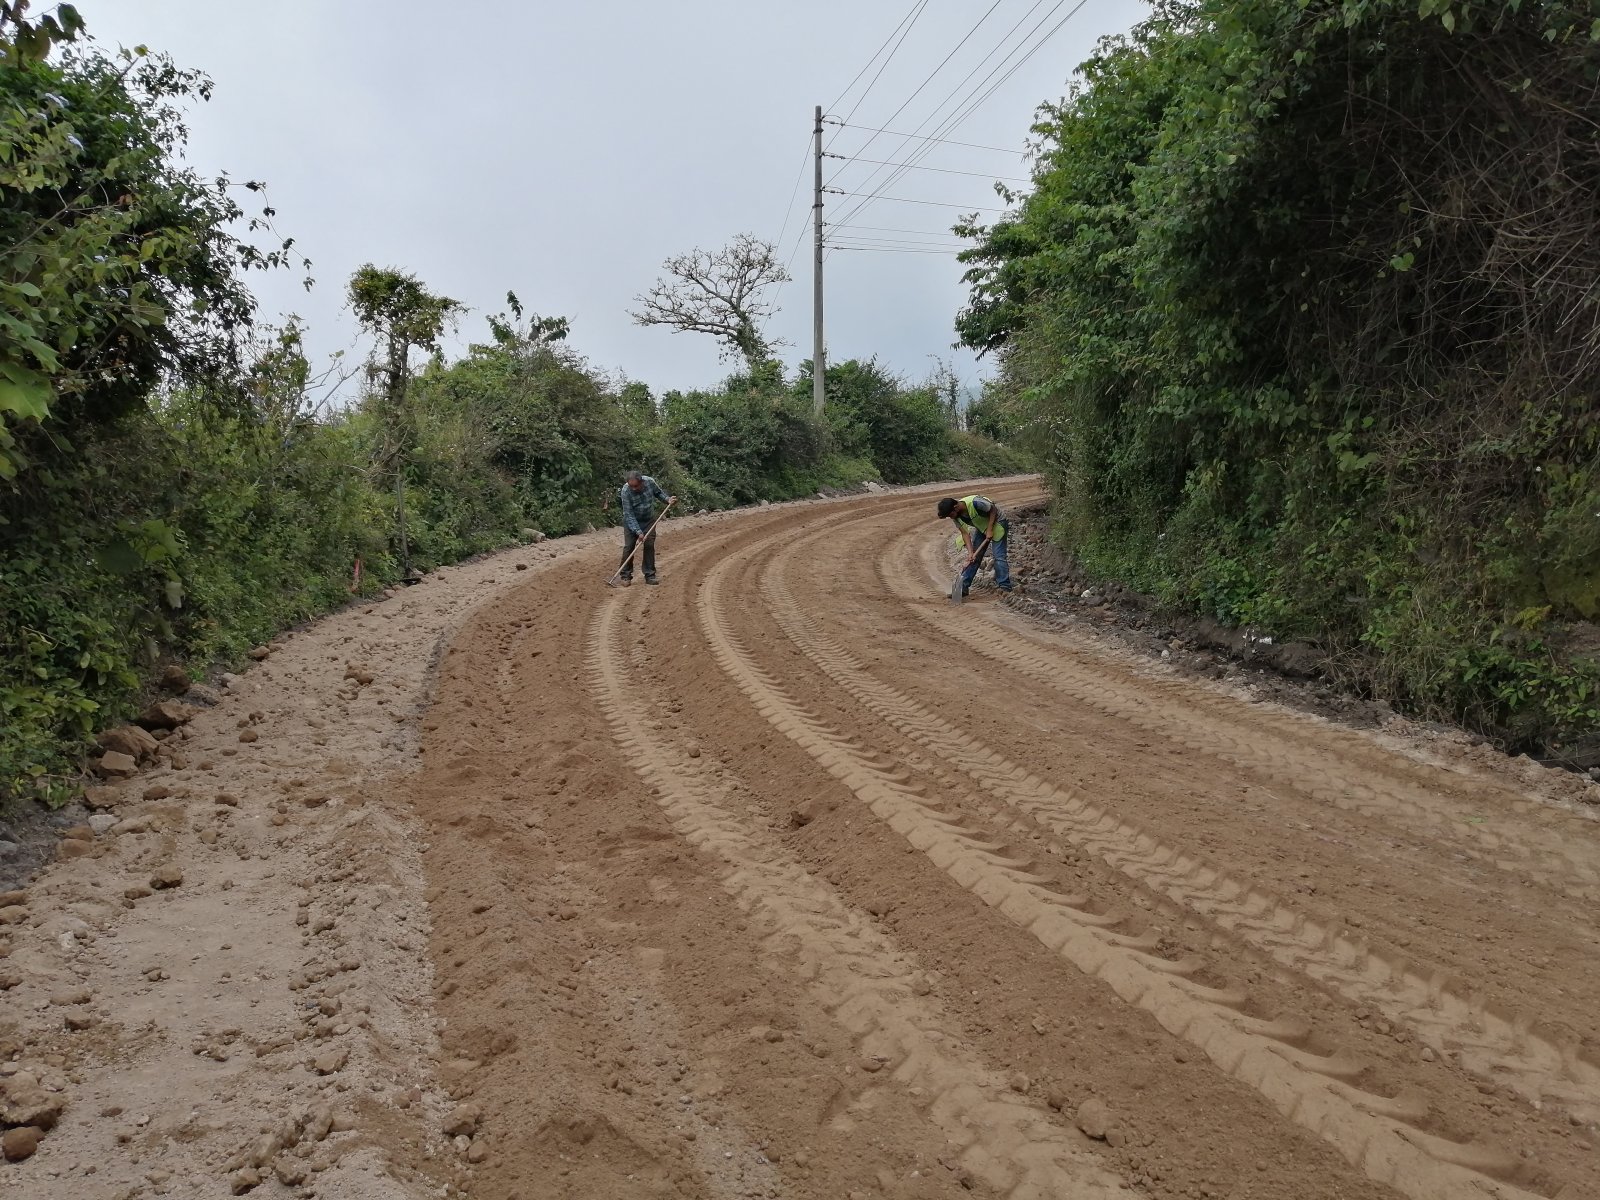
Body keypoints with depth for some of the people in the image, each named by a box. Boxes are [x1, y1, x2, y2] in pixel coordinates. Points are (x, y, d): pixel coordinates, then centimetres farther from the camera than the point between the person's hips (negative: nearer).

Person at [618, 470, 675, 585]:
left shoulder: (650, 482, -18)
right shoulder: (626, 491, -27)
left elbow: (658, 492, 6)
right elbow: (628, 514, -25)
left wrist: (667, 498, -12)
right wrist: (638, 531, -29)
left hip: (649, 520, 3)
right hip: (631, 521, -3)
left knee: (650, 545, -1)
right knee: (629, 546, -8)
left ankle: (650, 575, 7)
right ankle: (626, 576, -1)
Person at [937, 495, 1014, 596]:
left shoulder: (975, 503, -36)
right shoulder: (956, 516, -15)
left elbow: (993, 509, -22)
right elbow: (965, 533, -11)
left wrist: (990, 530, -23)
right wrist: (970, 552, -21)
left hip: (996, 523, -6)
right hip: (981, 528, 6)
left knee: (999, 557, -13)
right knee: (974, 557, 3)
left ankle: (1005, 587, -9)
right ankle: (963, 586, 6)